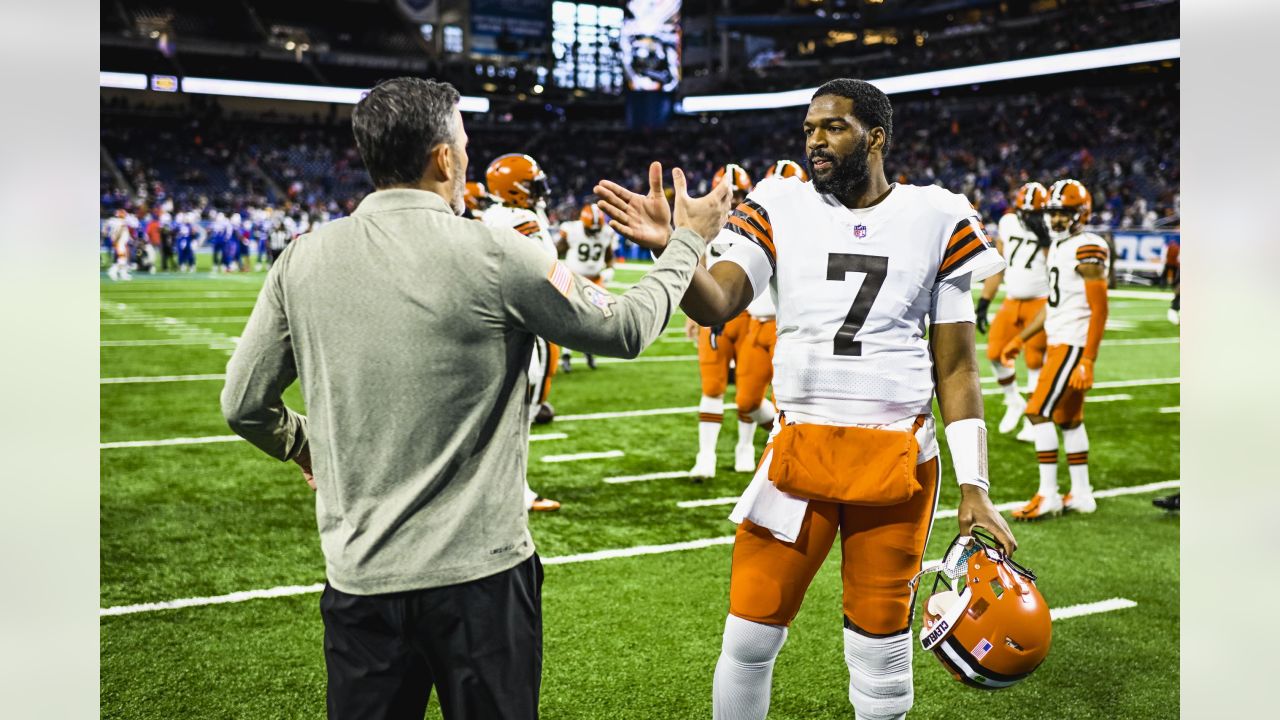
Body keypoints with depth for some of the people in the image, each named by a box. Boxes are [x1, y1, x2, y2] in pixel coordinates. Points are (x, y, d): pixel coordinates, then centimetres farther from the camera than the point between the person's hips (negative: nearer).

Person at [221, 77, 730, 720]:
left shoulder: (303, 260, -1)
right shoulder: (493, 256, -11)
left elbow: (244, 405, 8)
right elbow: (623, 330, 1)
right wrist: (686, 241, 17)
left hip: (359, 579, 3)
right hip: (481, 572, -3)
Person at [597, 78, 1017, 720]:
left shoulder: (936, 220, 2)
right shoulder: (781, 210, 3)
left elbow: (956, 368, 4)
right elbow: (715, 305, -12)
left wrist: (975, 488, -1)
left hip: (899, 459, 0)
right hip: (799, 450, 1)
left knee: (881, 654, 10)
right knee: (749, 639, 6)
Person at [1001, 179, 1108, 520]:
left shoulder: (1086, 250, -15)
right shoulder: (1058, 247, 14)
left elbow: (1099, 310, -18)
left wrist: (1087, 362, -22)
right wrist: (1020, 339, 22)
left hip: (1073, 345, -9)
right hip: (1058, 342, 9)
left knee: (1040, 412, -10)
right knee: (1069, 419, 12)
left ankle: (1048, 495, -4)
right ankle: (1081, 494, 20)